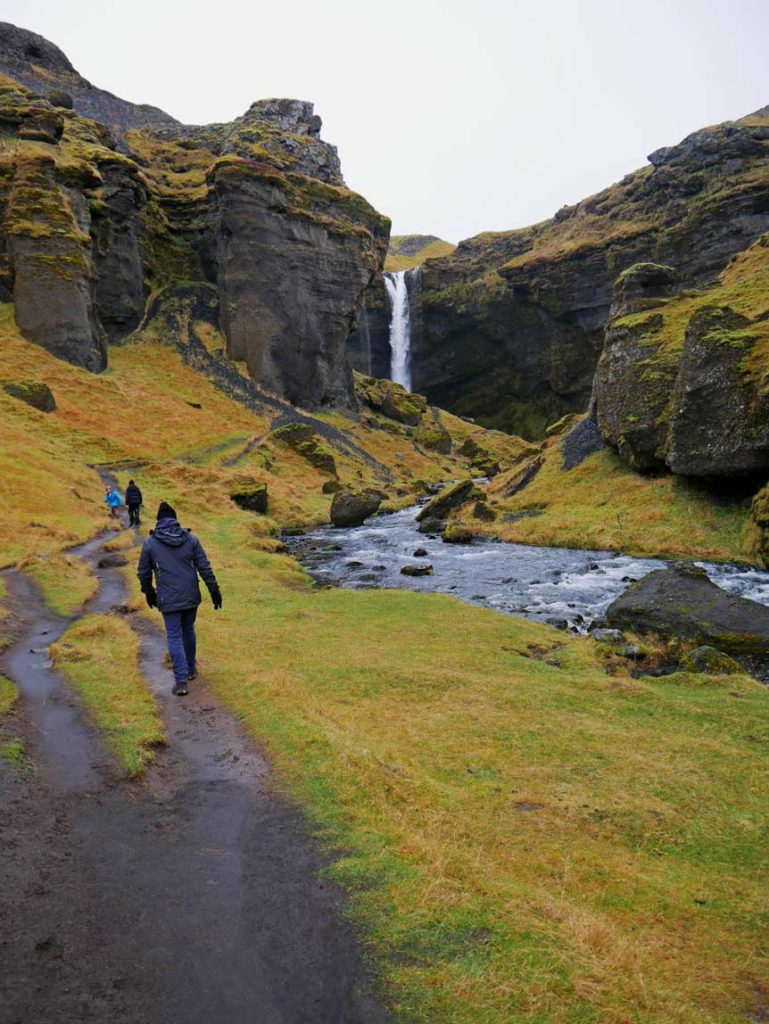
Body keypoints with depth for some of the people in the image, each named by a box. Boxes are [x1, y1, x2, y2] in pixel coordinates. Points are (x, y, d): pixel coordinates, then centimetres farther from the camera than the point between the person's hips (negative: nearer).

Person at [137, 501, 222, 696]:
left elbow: (143, 573, 4)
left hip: (168, 600, -3)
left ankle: (181, 680, -5)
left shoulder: (150, 543, -3)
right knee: (188, 631, 21)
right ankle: (191, 669, 34)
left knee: (175, 638, 2)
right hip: (191, 596, 3)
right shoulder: (191, 539, 0)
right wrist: (214, 590, 5)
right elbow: (205, 568, -1)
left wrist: (149, 593, 20)